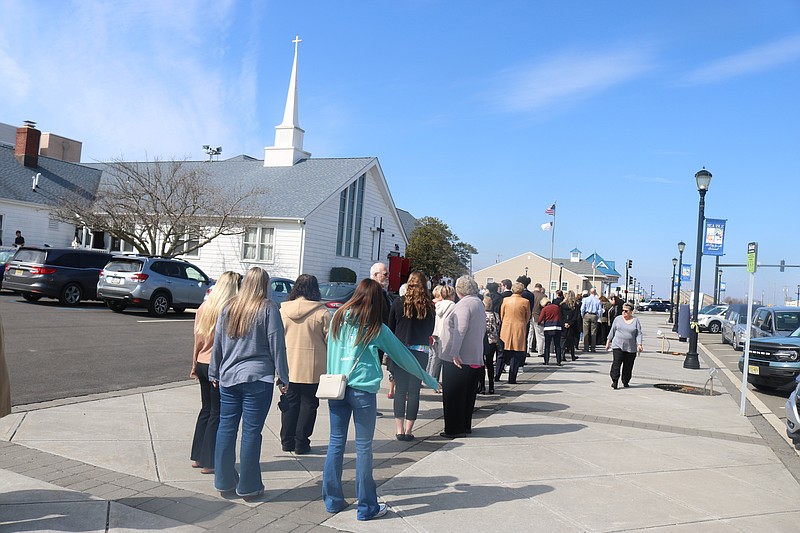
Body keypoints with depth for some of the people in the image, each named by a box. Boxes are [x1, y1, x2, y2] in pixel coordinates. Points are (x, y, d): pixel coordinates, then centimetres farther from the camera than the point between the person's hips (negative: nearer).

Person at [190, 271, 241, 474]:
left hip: (203, 364, 7)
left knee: (206, 410, 18)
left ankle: (198, 457, 25)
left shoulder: (204, 308, 6)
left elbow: (197, 340, 12)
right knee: (217, 414, 3)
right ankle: (209, 462, 10)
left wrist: (195, 365, 20)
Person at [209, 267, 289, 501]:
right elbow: (277, 345, -6)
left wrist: (215, 373, 22)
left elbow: (217, 343, 13)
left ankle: (224, 482, 23)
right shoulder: (268, 308, -7)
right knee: (251, 432, 2)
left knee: (226, 428, 12)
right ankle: (248, 487, 11)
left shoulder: (229, 307, 7)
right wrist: (283, 378, 0)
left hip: (228, 377, 5)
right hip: (257, 378, -5)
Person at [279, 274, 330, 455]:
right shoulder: (322, 313, -12)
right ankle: (301, 443, 12)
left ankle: (287, 441, 21)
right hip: (312, 368, -3)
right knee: (308, 403, 8)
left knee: (290, 402, 15)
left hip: (288, 367, 4)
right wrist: (331, 366, 6)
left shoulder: (283, 310, -1)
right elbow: (330, 340, -8)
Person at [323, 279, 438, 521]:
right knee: (363, 447, 4)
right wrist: (429, 380, 14)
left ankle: (333, 500, 21)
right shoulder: (375, 328, -2)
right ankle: (366, 507, 13)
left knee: (336, 443, 12)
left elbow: (330, 351, 14)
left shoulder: (338, 319, 7)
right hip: (362, 390, -4)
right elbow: (402, 355, 5)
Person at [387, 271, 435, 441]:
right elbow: (430, 331, 8)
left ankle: (399, 430, 9)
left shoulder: (398, 302, -5)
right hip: (420, 352, 0)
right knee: (414, 391, 7)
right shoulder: (429, 306, -3)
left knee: (400, 390, 8)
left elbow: (390, 328, 2)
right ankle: (408, 430, 10)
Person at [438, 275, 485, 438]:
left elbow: (460, 330, -24)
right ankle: (465, 426, 26)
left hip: (458, 359, -9)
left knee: (453, 395, 1)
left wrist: (454, 352, -24)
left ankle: (454, 429, 7)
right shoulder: (479, 304, 13)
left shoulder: (464, 304, -16)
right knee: (468, 394, 17)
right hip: (475, 357, 9)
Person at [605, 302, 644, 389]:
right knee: (616, 363, -10)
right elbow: (612, 331, 13)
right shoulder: (618, 319, 7)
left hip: (631, 348, 0)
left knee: (628, 366, 5)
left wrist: (639, 344, -11)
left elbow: (639, 334, 0)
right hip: (618, 346, 0)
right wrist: (608, 341, 13)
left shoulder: (636, 321, 3)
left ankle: (625, 382, 19)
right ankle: (614, 381, -8)